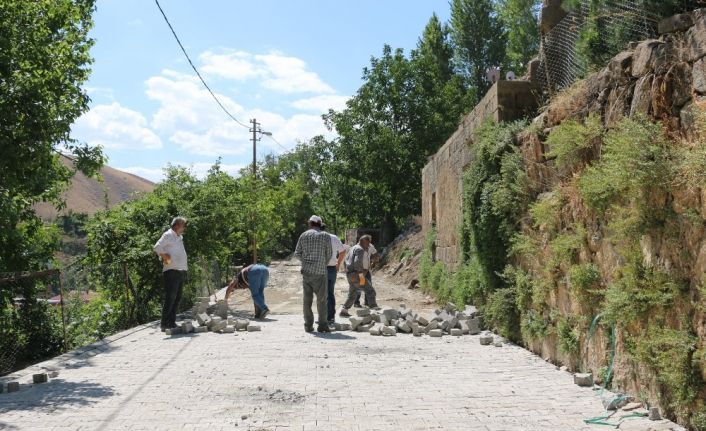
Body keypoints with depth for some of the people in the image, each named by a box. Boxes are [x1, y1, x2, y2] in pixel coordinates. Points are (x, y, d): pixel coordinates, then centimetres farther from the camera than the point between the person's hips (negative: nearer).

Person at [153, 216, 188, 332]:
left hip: (181, 271, 9)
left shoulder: (179, 237, 21)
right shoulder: (168, 235, -6)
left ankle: (172, 323, 15)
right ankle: (164, 324, -8)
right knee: (170, 298, -11)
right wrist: (165, 257, -13)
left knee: (177, 298, 10)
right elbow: (157, 247, -18)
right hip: (171, 271, -9)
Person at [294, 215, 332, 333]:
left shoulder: (304, 235, 6)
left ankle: (308, 325, 8)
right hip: (320, 271, -3)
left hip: (306, 270, 3)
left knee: (307, 299, 7)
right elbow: (329, 254, 3)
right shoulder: (325, 236, 0)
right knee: (322, 299, 2)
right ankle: (322, 325, 0)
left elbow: (297, 253, 7)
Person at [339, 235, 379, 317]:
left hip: (350, 274, 10)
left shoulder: (354, 248, 18)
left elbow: (347, 259, 27)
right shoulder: (360, 249, -13)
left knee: (352, 295, 20)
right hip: (355, 275, -10)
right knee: (370, 290, -8)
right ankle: (374, 310, -12)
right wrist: (361, 275, -26)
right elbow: (358, 262, -26)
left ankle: (343, 311, 22)